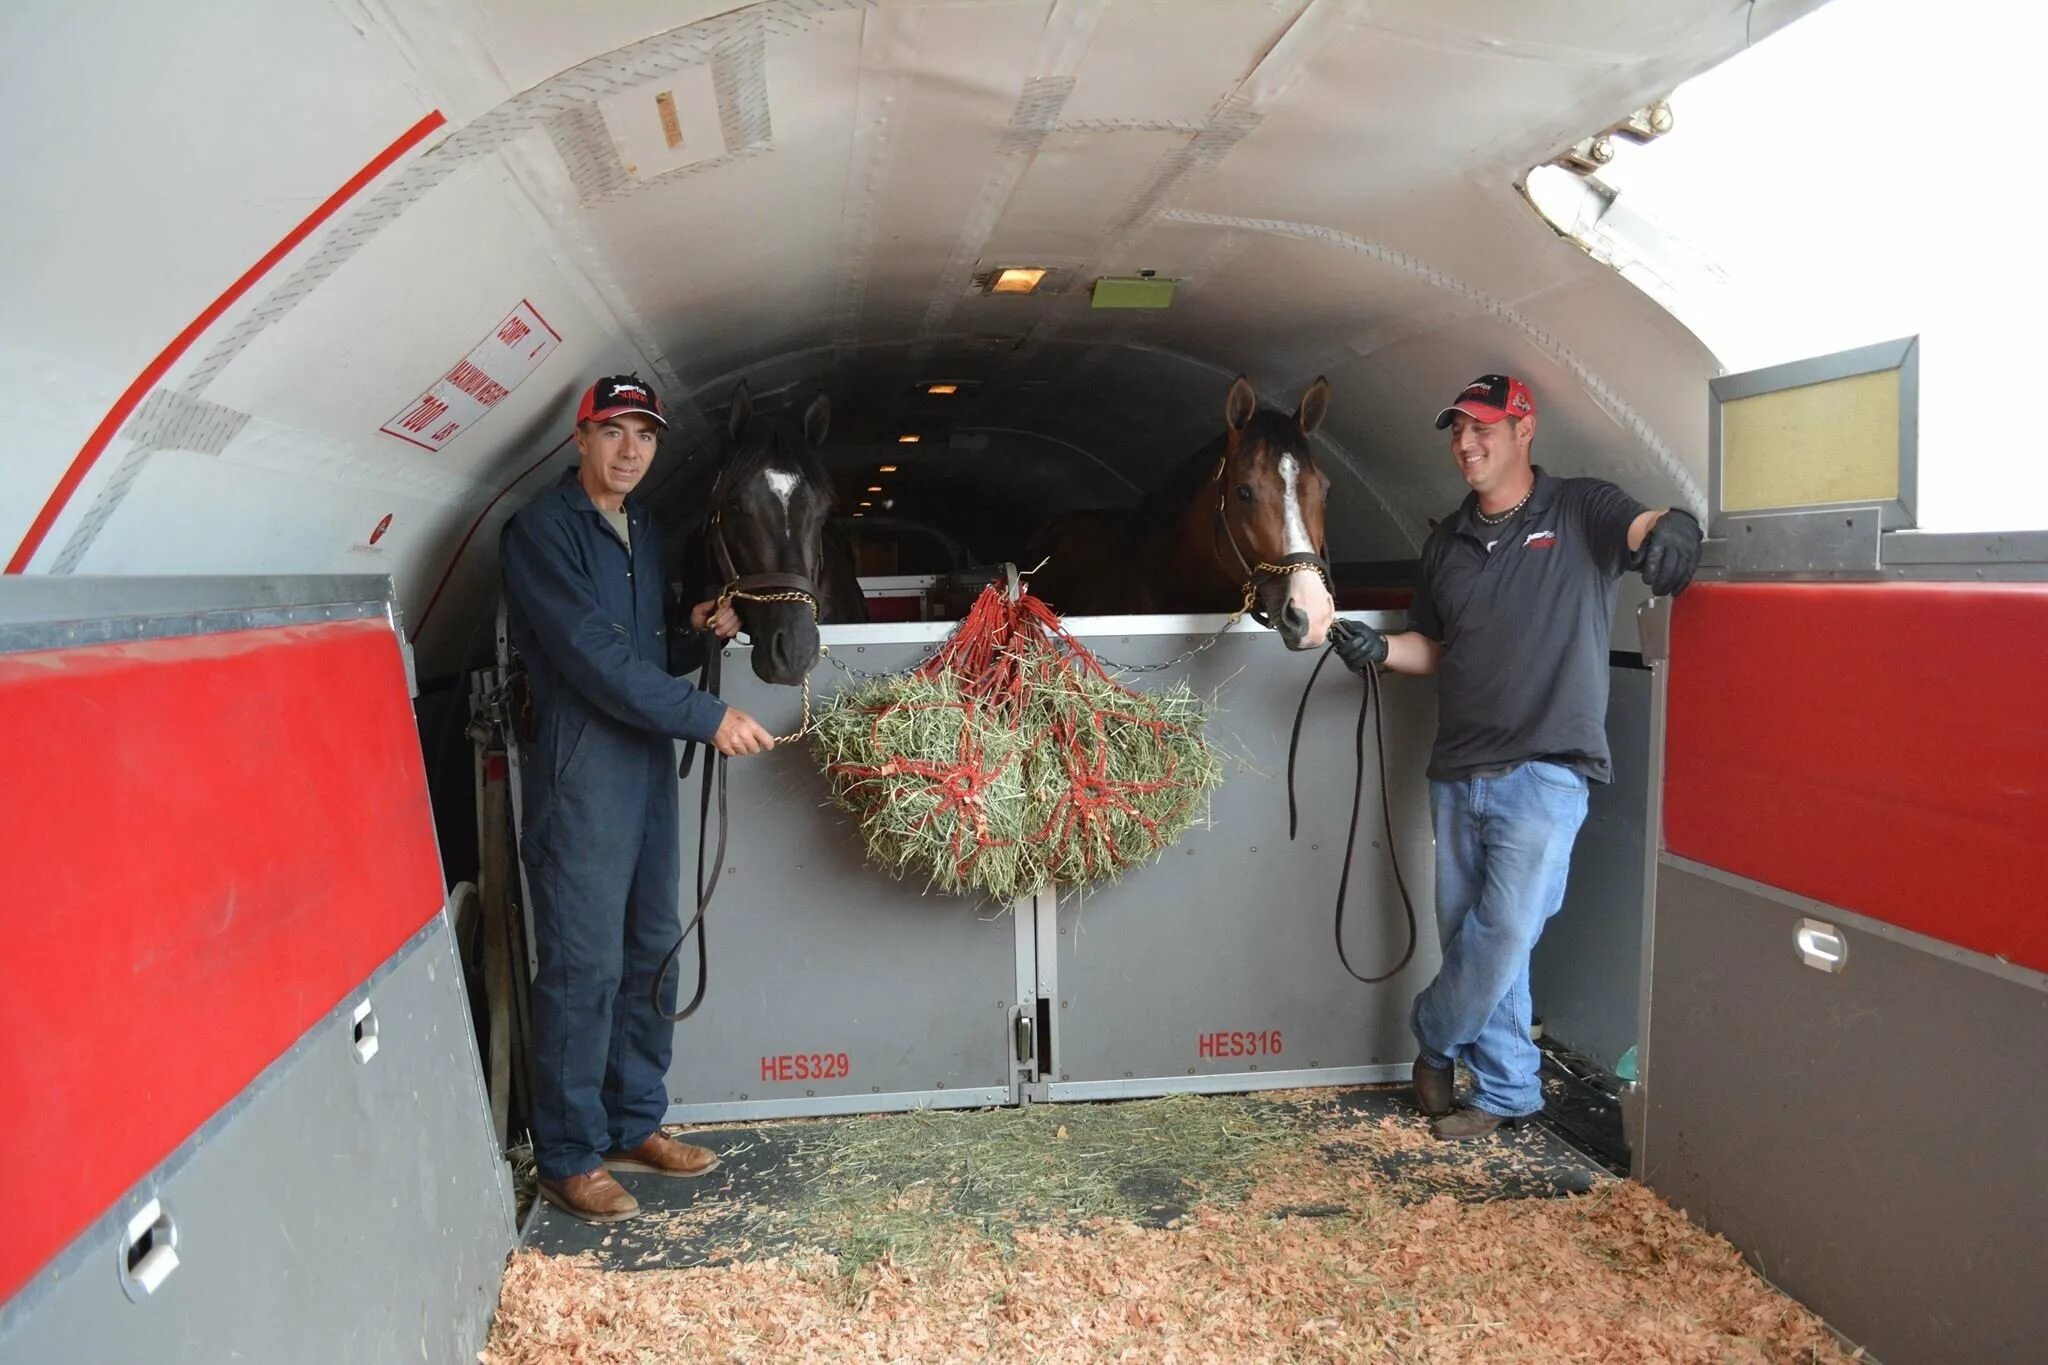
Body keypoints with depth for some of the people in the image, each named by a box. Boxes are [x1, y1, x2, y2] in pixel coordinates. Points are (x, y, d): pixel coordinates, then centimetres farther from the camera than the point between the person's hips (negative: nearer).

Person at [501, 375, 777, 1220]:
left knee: (648, 954, 13)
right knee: (584, 966, -4)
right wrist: (708, 718, -19)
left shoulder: (643, 530, 16)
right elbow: (594, 659, -18)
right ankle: (570, 1158, 9)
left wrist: (698, 633, 2)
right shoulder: (543, 530, -9)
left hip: (649, 765, 8)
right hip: (579, 772, -8)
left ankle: (634, 1125, 26)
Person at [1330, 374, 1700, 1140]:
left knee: (1504, 934, -10)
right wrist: (1381, 650, 0)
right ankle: (1507, 1092, 25)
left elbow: (1649, 530, -19)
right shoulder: (1448, 542, 14)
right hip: (1459, 774, 5)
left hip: (1545, 772, -5)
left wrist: (1670, 533, -42)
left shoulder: (1581, 513, -1)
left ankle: (1434, 1041, 17)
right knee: (1472, 941, 9)